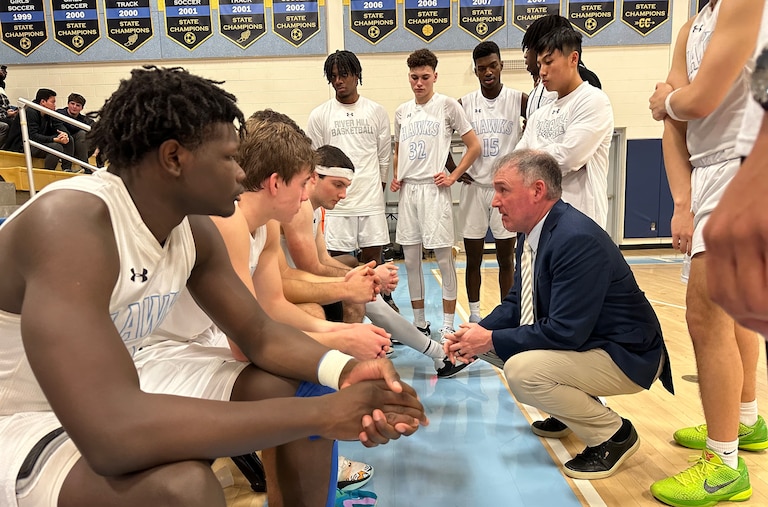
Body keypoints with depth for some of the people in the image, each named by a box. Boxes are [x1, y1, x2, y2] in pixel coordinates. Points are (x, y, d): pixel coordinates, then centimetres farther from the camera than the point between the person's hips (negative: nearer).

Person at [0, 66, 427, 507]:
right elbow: (111, 431, -41)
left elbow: (260, 335, 0)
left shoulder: (194, 229, -7)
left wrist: (344, 371, -22)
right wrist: (324, 414, -37)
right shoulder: (70, 222, -31)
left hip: (112, 397, 7)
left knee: (293, 389, -1)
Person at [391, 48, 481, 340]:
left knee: (444, 258, -2)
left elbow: (474, 146, -1)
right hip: (407, 190, 5)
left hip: (434, 189, -5)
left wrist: (453, 176, -8)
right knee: (411, 259, 9)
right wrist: (395, 177, 8)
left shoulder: (448, 106, -1)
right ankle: (419, 323, 22)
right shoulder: (402, 112, 14)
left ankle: (448, 326, 9)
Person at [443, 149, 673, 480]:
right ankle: (577, 410, 19)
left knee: (522, 370, -28)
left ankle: (614, 434, -3)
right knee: (497, 338, 6)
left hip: (626, 357, -9)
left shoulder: (578, 239, -29)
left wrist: (490, 340, -22)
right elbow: (516, 303, 7)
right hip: (579, 341, 9)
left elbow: (564, 332, -30)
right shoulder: (532, 231, 0)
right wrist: (480, 332, -11)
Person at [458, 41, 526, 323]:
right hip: (473, 187, 1)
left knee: (506, 258, 6)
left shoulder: (519, 100, -2)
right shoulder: (464, 104, 2)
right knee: (473, 258, 7)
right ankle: (474, 315, 20)